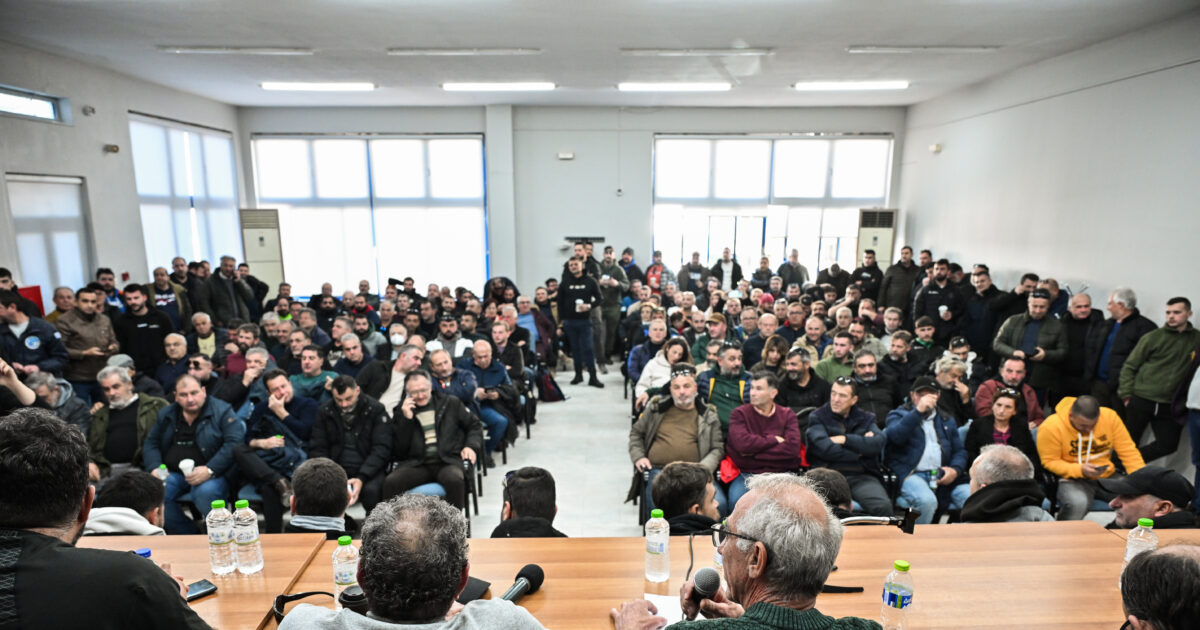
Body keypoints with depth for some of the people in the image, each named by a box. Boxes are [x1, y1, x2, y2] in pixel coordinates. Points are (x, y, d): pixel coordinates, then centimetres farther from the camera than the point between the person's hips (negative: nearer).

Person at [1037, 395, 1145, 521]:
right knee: (1078, 503, -36)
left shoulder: (1110, 416, -4)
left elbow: (1128, 451, 1)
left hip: (1108, 476, 5)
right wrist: (1080, 470, -24)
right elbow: (1049, 462, -10)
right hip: (1073, 479, -5)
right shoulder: (1050, 427, -16)